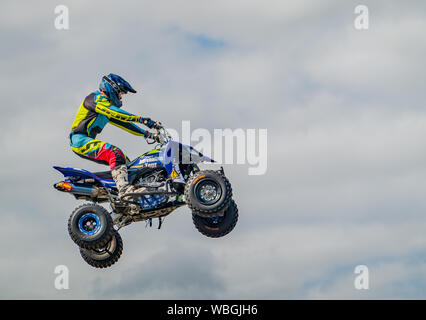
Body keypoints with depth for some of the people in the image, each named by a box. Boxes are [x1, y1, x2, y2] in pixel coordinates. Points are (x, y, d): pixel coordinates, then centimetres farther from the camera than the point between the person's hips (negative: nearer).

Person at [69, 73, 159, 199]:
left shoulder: (108, 104, 22)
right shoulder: (95, 98, -9)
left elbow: (123, 123, 23)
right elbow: (115, 113, -24)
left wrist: (147, 134, 14)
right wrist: (141, 119, -29)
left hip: (88, 141, 11)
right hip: (80, 140, -11)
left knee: (124, 160, 9)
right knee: (115, 154, -29)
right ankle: (124, 188, -42)